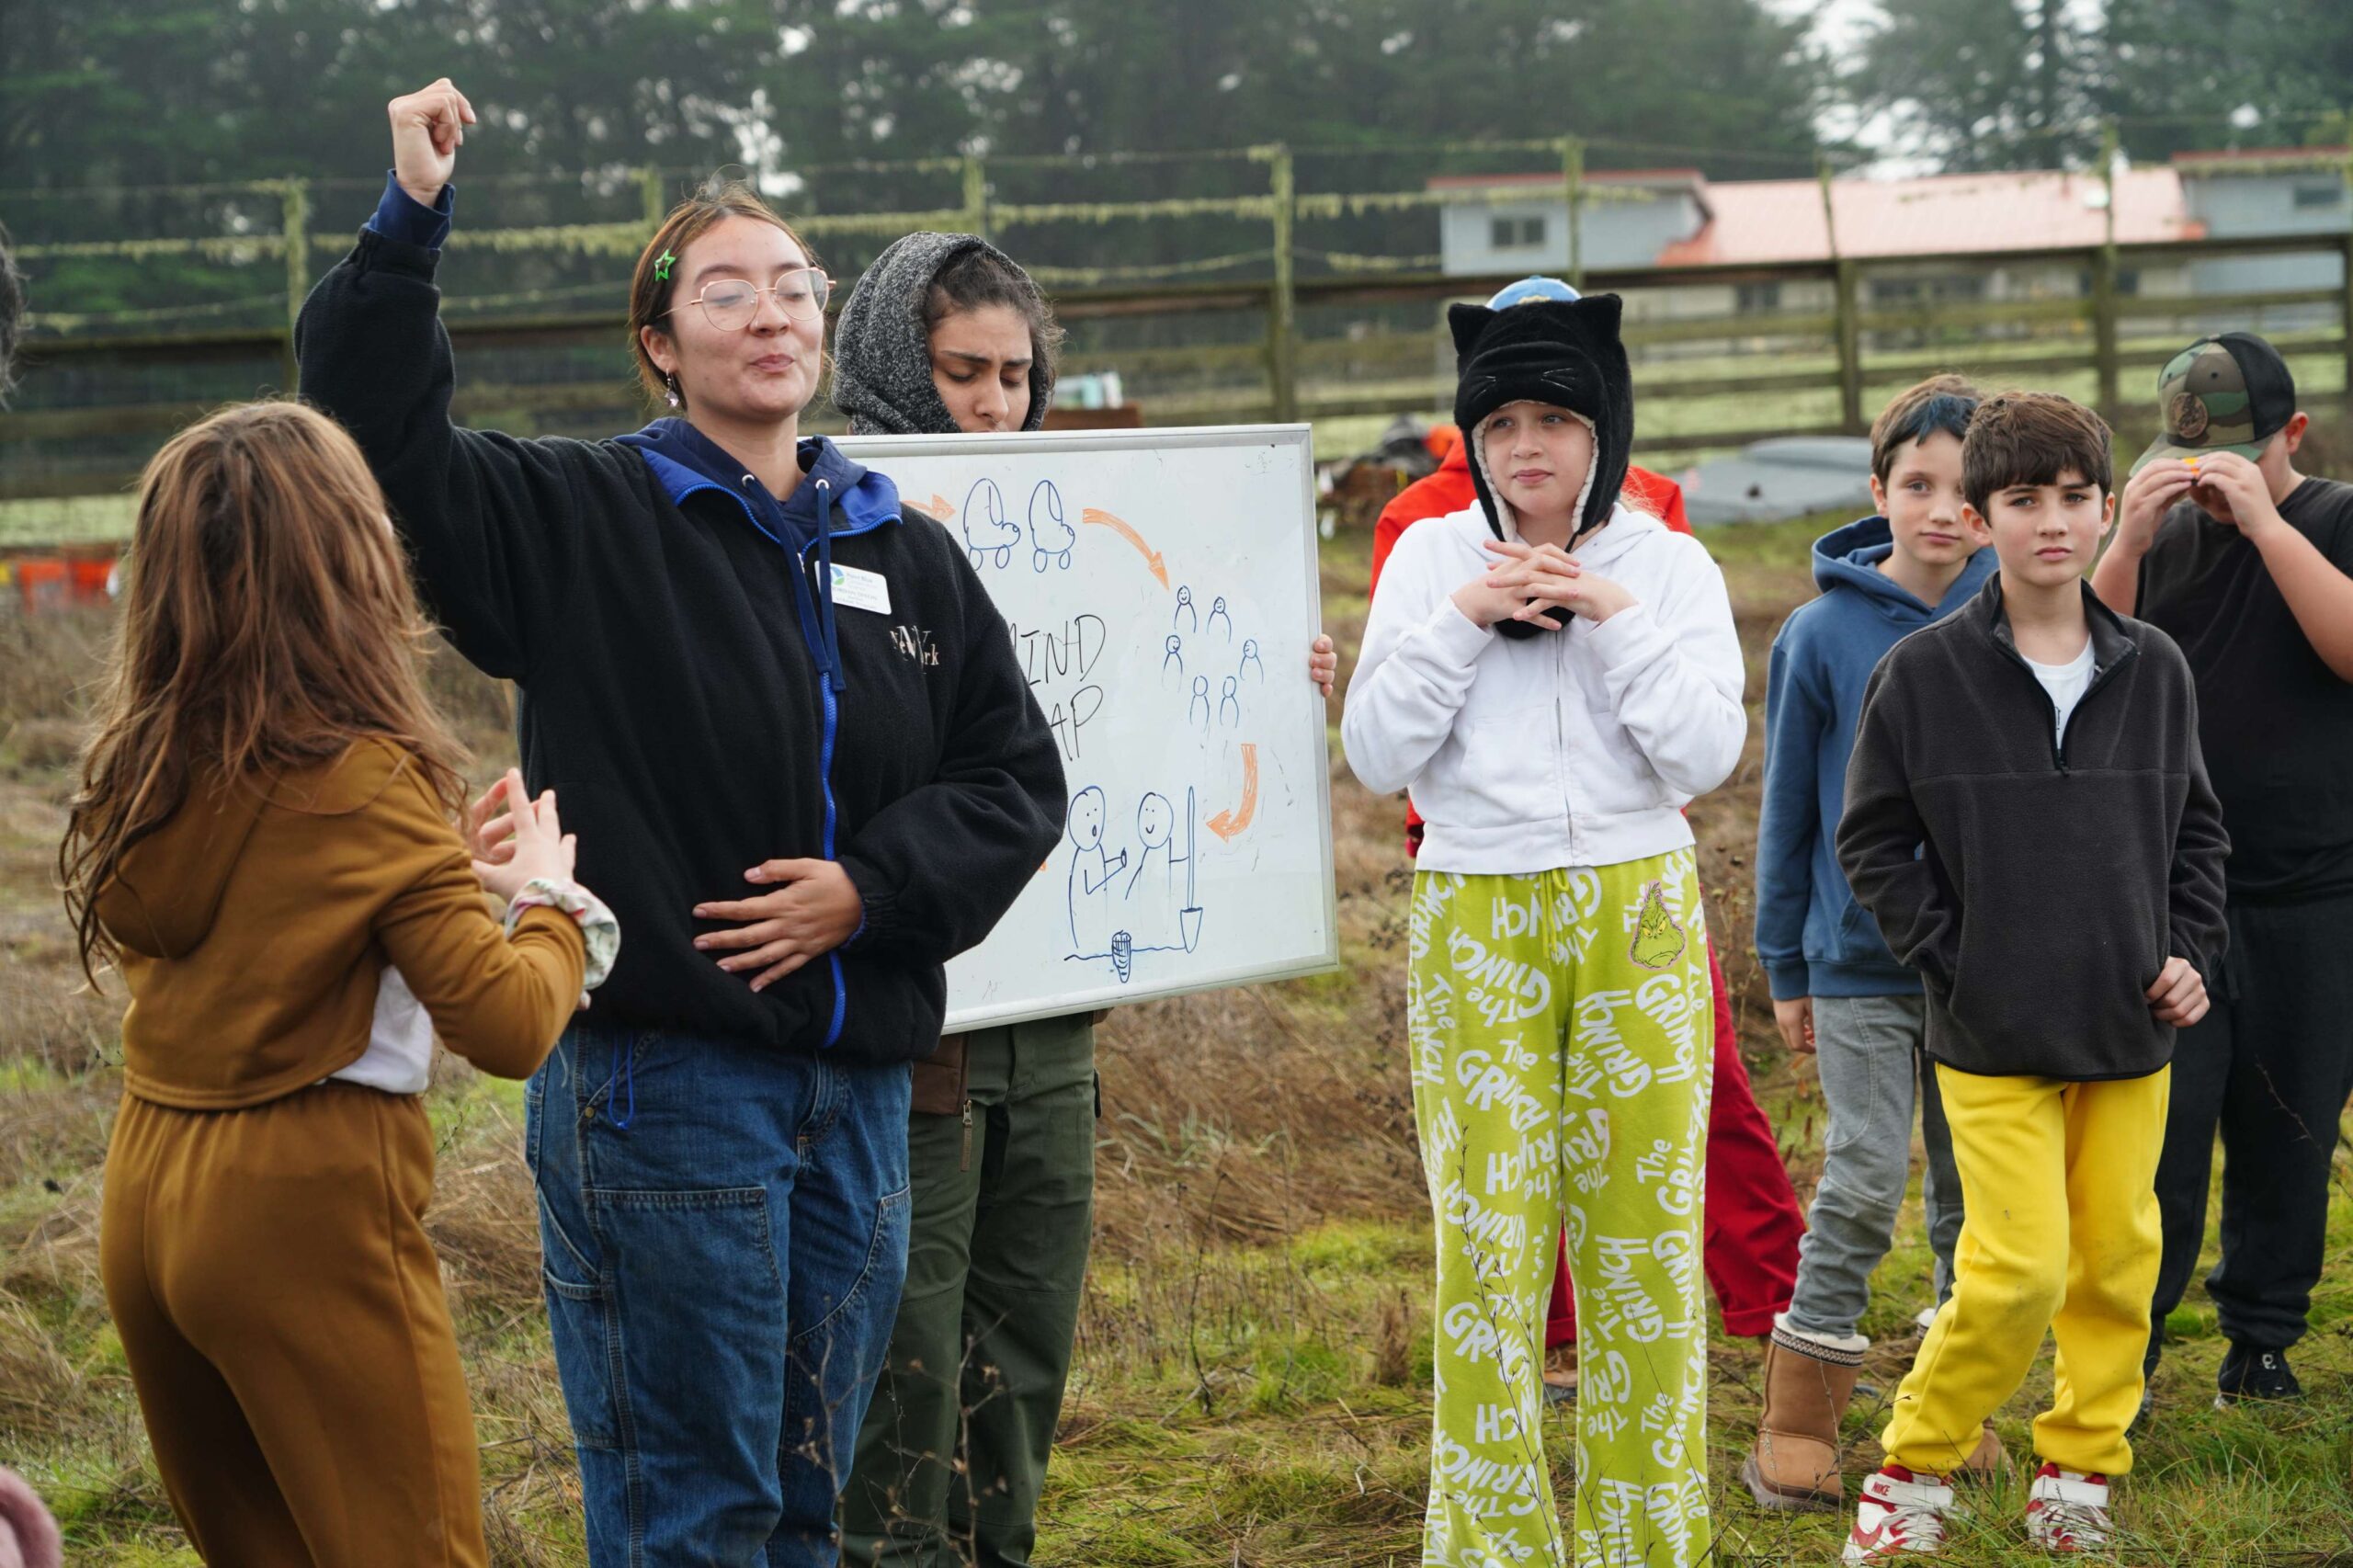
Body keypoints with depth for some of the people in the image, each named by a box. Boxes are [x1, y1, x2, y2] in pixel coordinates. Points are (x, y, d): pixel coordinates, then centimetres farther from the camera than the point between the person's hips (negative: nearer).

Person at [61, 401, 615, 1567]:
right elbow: (507, 1026, -18)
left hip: (146, 1198, 7)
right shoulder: (367, 784, -17)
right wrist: (549, 898, 0)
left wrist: (444, 873, 12)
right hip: (305, 1210, -7)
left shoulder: (137, 762, 2)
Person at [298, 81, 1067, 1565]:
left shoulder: (908, 559, 10)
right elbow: (381, 435, -13)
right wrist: (410, 227, -23)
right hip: (660, 1080, -5)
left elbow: (1016, 777, 9)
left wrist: (867, 889, -6)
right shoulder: (580, 521, -2)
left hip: (857, 1091, 5)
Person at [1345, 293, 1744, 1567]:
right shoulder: (1432, 557, 5)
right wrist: (1459, 624, -12)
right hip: (1474, 924, 0)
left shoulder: (1668, 565, 5)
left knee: (1643, 1238, 3)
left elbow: (1705, 756, -6)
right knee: (1487, 1241, -3)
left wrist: (1618, 620, -13)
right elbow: (1377, 756, -3)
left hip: (1639, 918, 1)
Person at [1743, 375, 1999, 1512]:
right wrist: (1786, 969, 3)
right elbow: (1788, 809, 1)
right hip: (1862, 960, -2)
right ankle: (1798, 1425, 6)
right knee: (1864, 1185, -6)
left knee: (1974, 1187, 9)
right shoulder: (1824, 632, -7)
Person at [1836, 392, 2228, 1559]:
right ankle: (1915, 1468, 9)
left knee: (2117, 1263, 7)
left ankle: (2078, 1473, 24)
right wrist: (1951, 962, -7)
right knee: (2020, 1268, -10)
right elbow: (1872, 845, 1)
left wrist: (2189, 951, 3)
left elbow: (2196, 829, 15)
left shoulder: (2155, 670, 4)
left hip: (2129, 1028, 4)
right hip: (1993, 1036, -4)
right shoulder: (1920, 674, -5)